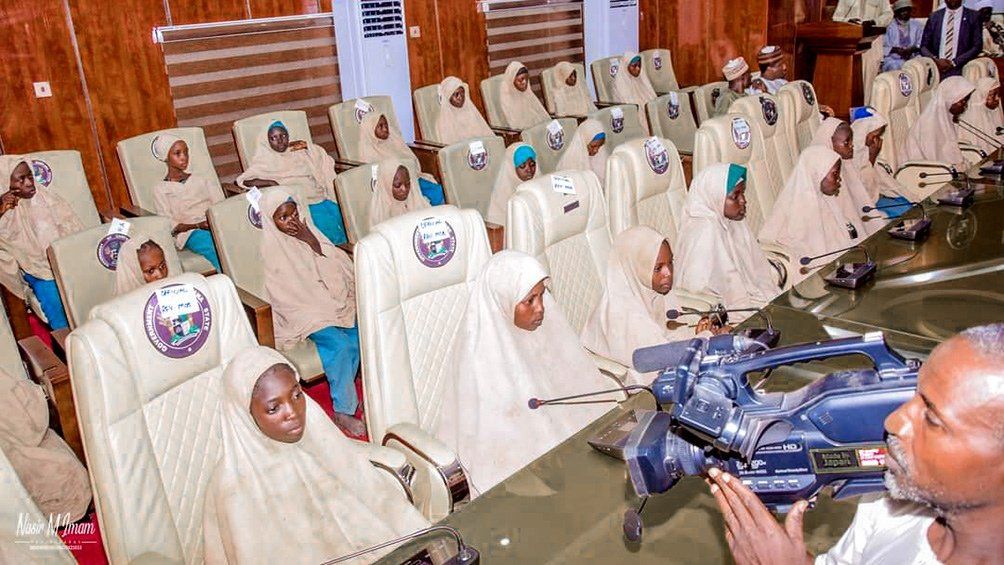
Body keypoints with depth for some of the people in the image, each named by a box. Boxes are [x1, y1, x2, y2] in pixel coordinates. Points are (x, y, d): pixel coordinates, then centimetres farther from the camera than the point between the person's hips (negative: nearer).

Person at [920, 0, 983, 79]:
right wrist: (935, 60, -8)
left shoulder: (973, 16, 8)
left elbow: (977, 47, 2)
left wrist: (953, 63, -10)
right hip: (936, 71, 2)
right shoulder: (934, 16, 14)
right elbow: (924, 46, 11)